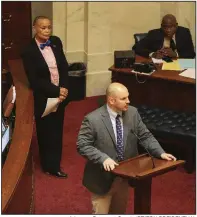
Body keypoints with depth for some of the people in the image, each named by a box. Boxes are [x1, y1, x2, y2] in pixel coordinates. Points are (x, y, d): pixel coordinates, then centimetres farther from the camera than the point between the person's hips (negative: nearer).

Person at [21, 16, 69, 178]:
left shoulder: (56, 42, -1)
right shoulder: (29, 51, -17)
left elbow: (64, 66, 3)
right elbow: (34, 81, -19)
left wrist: (64, 88, -11)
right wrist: (56, 91, -20)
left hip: (60, 95, 5)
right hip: (44, 99, -5)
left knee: (57, 130, 18)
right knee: (47, 133, 9)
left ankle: (54, 163, 36)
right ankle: (50, 166, 26)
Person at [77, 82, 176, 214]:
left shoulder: (132, 112, -5)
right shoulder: (92, 119, -20)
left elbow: (145, 136, 1)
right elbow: (82, 146, -20)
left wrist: (161, 153, -13)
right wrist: (103, 158, -33)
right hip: (103, 177, -5)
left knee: (119, 211, 23)